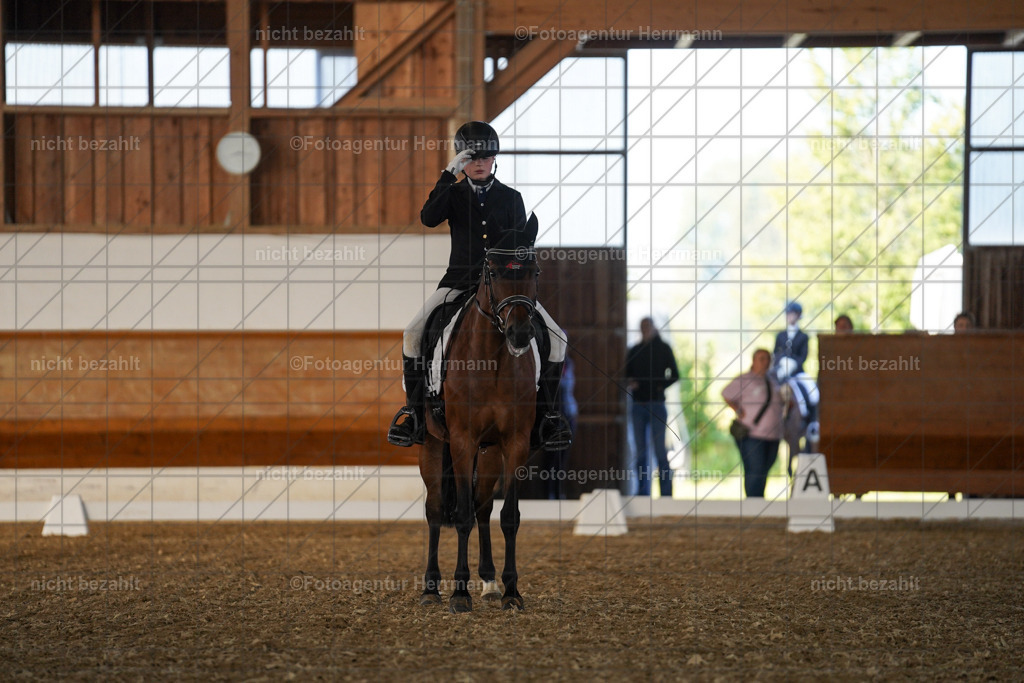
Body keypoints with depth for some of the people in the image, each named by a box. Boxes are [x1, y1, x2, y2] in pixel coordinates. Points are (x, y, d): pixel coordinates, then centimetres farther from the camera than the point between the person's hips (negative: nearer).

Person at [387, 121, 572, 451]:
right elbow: (429, 218, -14)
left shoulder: (511, 198, 8)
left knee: (555, 338, -16)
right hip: (459, 281, -1)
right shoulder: (454, 193, 6)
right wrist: (449, 175, -18)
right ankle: (414, 412, -9)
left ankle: (545, 415, -3)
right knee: (413, 334, -22)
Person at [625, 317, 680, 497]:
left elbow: (674, 375, 3)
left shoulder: (663, 349, 3)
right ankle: (643, 492, 6)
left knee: (660, 450, -8)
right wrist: (630, 384, -5)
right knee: (640, 451, 3)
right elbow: (627, 376, 17)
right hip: (638, 405, 4)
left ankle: (666, 493, -6)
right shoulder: (634, 351, 13)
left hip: (656, 403, -4)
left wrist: (661, 386, -11)